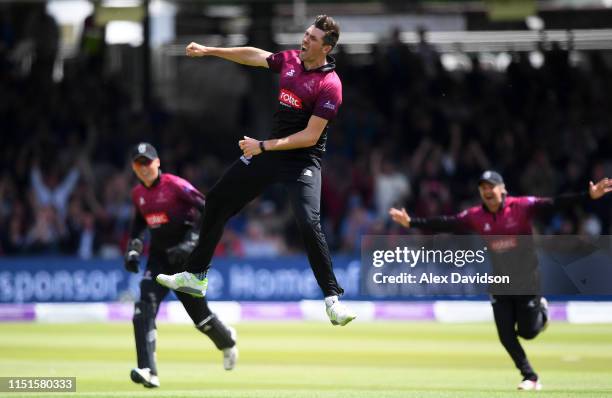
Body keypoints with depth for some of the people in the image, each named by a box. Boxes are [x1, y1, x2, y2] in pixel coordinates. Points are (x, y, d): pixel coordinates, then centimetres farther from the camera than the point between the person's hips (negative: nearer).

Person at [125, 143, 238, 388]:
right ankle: (148, 371, -27)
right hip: (159, 257, 5)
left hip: (185, 257, -5)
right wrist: (133, 247, 11)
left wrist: (192, 243, -27)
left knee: (199, 313, 5)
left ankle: (227, 340, 42)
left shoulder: (176, 186, -15)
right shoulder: (138, 193, 6)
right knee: (144, 308, -18)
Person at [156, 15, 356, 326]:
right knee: (217, 200, 11)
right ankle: (196, 276, 23)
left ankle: (333, 299, -17)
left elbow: (311, 136, -22)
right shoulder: (291, 59, 1)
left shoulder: (329, 85, -19)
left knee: (308, 223, -26)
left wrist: (263, 146, -21)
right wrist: (209, 51, 22)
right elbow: (254, 56, 19)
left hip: (303, 160, -8)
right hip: (269, 152, 8)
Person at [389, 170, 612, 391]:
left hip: (527, 281, -4)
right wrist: (411, 222, -6)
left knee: (527, 332, 1)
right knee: (506, 336, 0)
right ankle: (530, 378, 15)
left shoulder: (521, 207, -14)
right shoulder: (475, 216, -4)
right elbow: (444, 224, -1)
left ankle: (541, 310, 35)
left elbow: (555, 204, -22)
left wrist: (589, 196, -33)